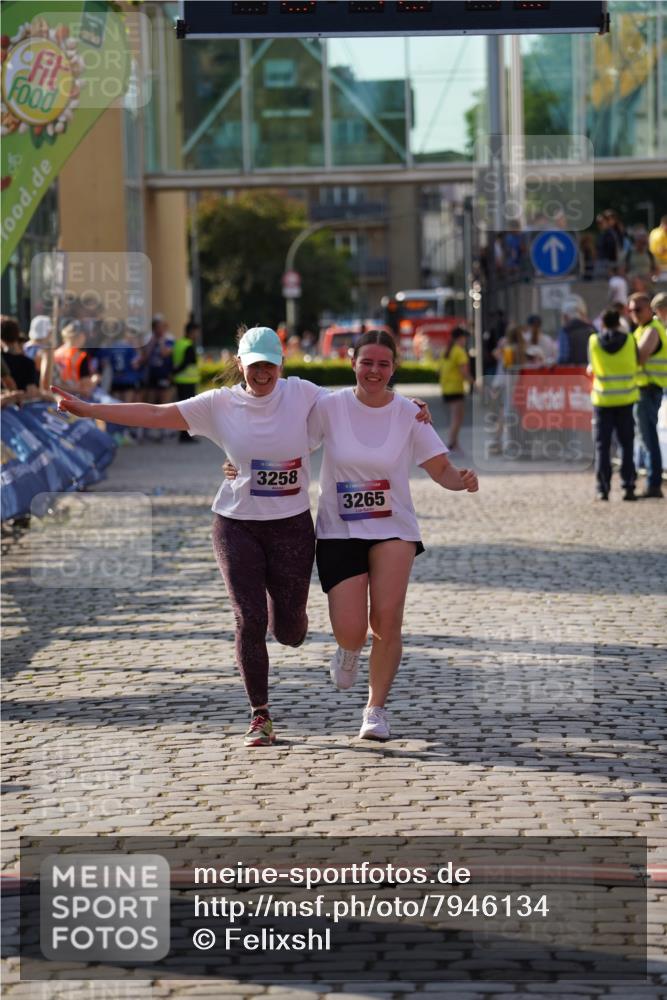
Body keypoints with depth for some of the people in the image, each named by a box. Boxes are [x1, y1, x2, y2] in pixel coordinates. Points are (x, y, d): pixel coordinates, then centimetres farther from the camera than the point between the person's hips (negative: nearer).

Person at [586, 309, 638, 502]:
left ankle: (603, 488, 0)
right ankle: (628, 486, 0)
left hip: (603, 400, 0)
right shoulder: (630, 340, -4)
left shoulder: (594, 341, -4)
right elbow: (636, 364, 6)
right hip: (626, 399, 0)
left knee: (602, 446, 5)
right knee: (627, 444, 7)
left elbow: (592, 368, 6)